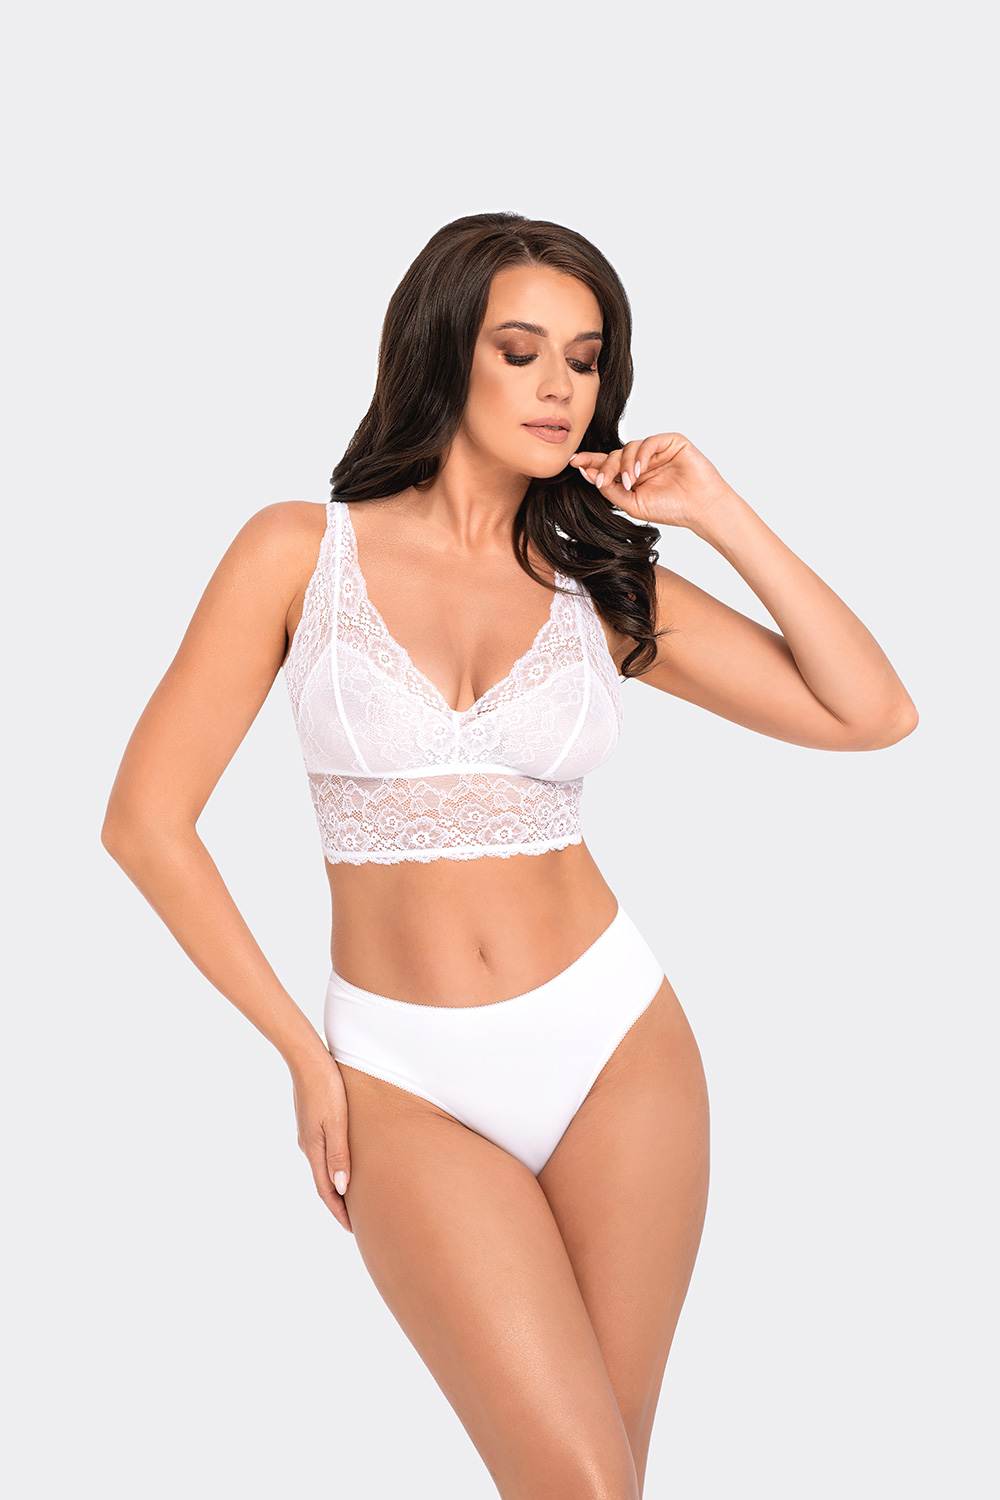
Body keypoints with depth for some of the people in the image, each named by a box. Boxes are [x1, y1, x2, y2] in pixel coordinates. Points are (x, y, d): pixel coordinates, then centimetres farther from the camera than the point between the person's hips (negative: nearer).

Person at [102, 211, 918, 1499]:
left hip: (614, 1042, 3)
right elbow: (148, 818, -3)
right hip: (407, 1085, -3)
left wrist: (719, 513, -2)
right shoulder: (304, 550, -2)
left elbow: (871, 713, 1)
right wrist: (305, 1055, -2)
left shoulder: (600, 578, 6)